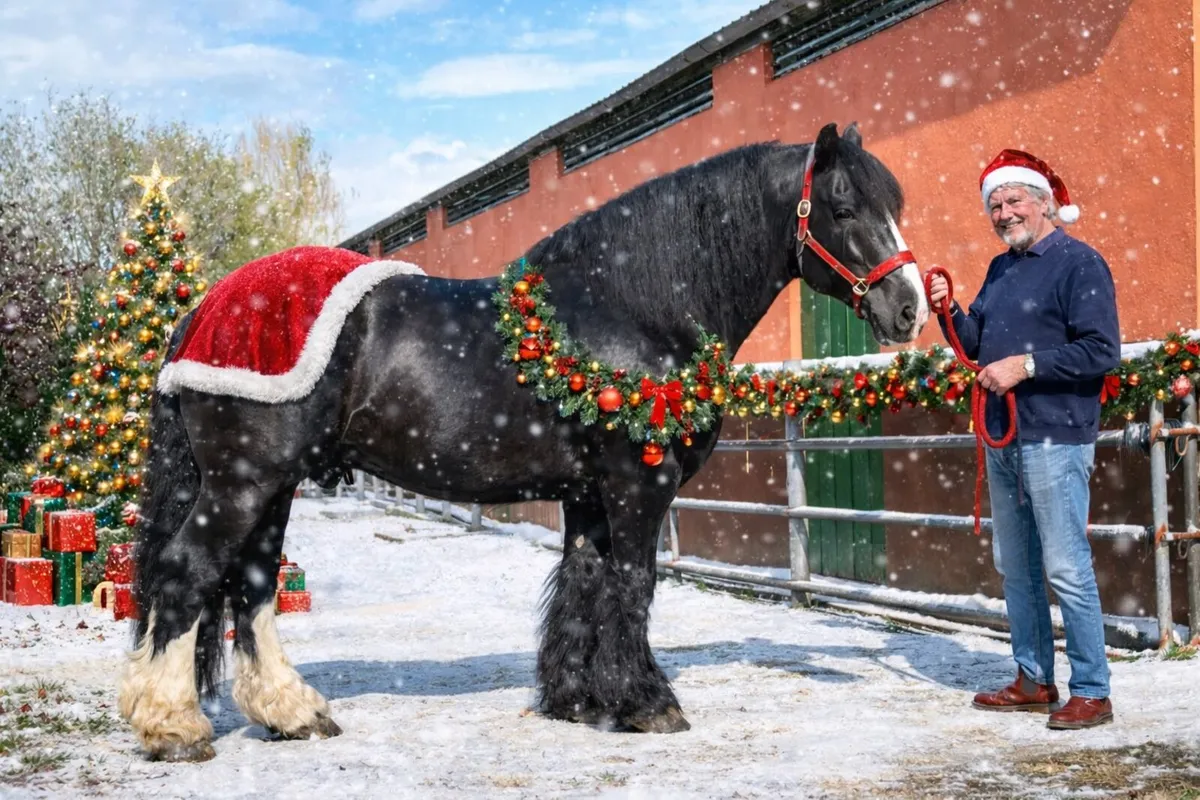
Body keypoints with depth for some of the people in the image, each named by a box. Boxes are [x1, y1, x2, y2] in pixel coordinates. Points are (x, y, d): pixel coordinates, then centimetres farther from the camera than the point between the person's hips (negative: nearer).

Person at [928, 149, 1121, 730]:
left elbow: (1102, 350, -16)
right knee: (1015, 568, 14)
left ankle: (1091, 692, -1)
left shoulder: (1078, 263, -9)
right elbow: (975, 344, 20)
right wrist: (948, 311, 2)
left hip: (1054, 440, -9)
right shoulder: (1000, 269, 16)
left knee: (1066, 568, -8)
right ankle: (1033, 681, 24)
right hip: (1002, 440, 9)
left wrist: (1026, 365, -20)